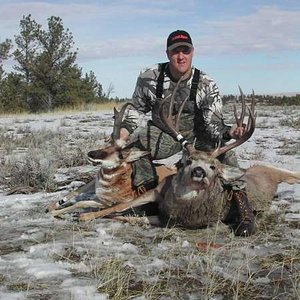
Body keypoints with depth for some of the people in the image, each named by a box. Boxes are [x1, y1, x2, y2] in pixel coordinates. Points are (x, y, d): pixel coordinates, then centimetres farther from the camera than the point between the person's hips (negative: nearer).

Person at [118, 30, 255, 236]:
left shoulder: (206, 85, -14)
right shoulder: (150, 78, -11)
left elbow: (213, 124, -16)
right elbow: (138, 110, 4)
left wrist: (229, 132, -39)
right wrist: (125, 129, -14)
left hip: (197, 136, -1)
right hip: (162, 135, 1)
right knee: (132, 142, -27)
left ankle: (244, 211, -22)